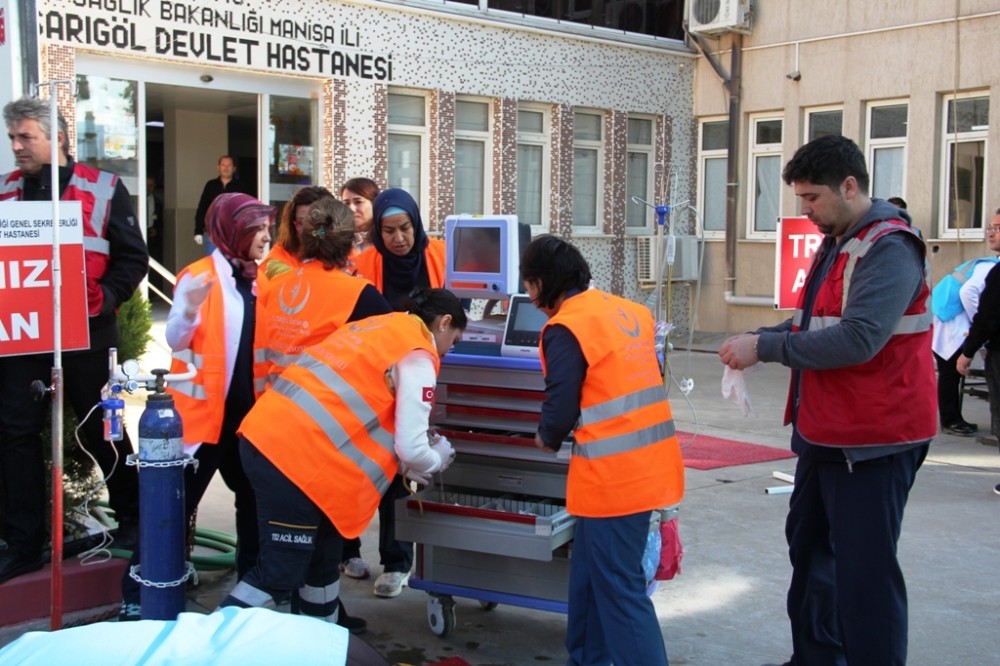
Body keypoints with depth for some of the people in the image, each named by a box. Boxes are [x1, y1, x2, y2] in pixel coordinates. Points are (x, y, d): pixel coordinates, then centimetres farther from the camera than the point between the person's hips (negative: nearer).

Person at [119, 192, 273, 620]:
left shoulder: (259, 279, 9)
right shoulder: (199, 277, -11)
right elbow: (174, 341, -16)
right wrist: (191, 309, -34)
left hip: (248, 411, 7)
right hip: (203, 411, -7)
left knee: (253, 496, 15)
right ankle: (136, 597, 6)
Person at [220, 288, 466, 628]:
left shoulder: (377, 327, 22)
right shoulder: (418, 359, -4)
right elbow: (411, 448, -8)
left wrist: (405, 466, 28)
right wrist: (438, 459, 15)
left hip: (266, 435, 9)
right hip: (296, 456, -9)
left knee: (321, 558, 19)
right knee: (281, 573, -1)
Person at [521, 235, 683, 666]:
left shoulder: (565, 329, -12)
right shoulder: (630, 311, 12)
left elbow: (561, 409, -12)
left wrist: (547, 438, 10)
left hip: (614, 474, -9)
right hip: (649, 463, 9)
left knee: (620, 591, -1)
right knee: (589, 576, 19)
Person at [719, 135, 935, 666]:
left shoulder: (889, 248, -19)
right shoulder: (835, 244, 13)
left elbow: (858, 338, -30)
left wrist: (765, 348, -25)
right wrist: (758, 339, 0)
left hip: (873, 442, -10)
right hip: (825, 433, 10)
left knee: (864, 568, -4)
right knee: (809, 544, 19)